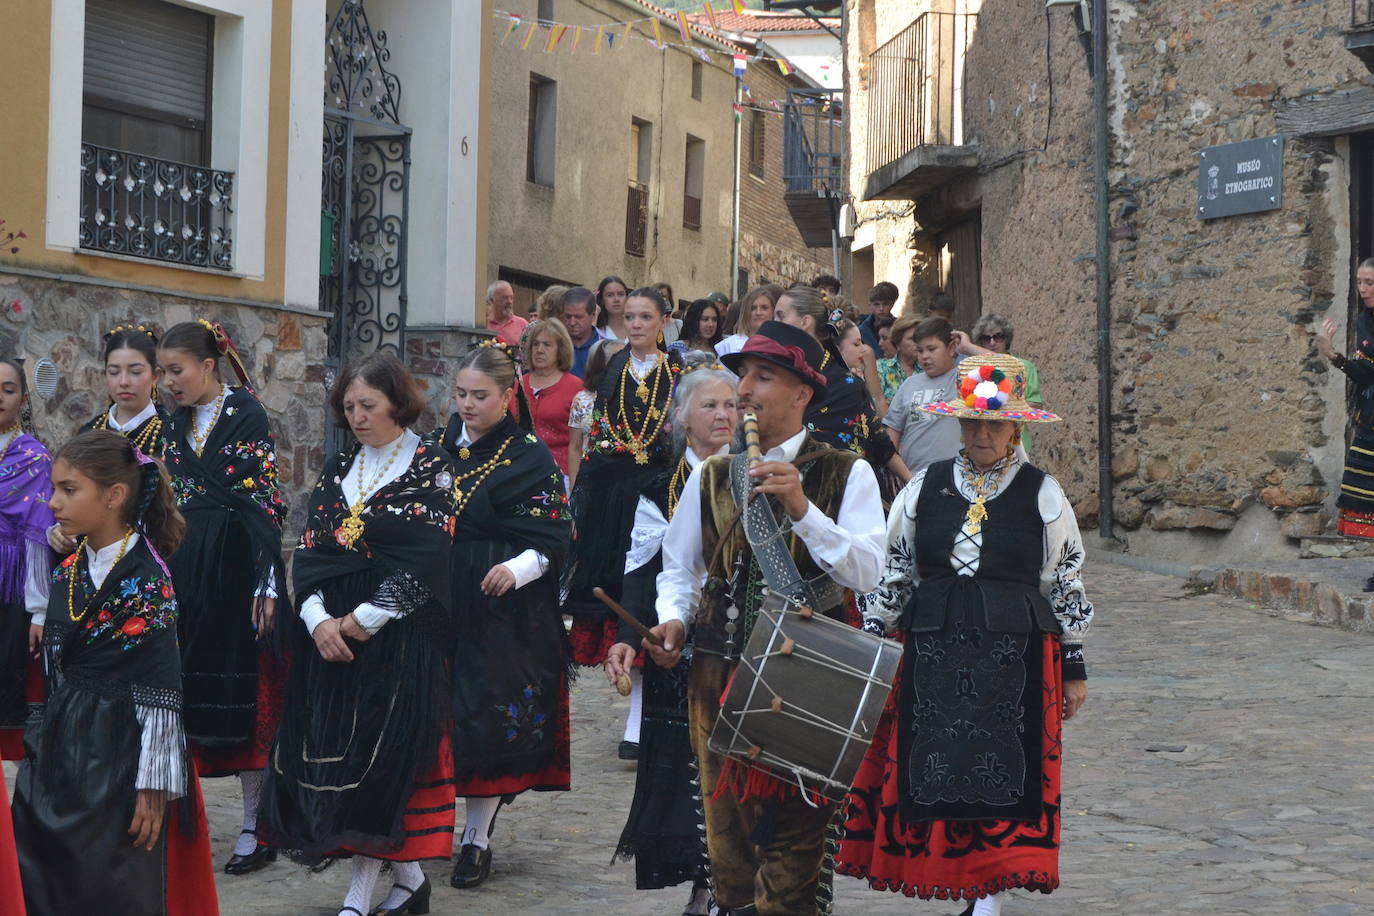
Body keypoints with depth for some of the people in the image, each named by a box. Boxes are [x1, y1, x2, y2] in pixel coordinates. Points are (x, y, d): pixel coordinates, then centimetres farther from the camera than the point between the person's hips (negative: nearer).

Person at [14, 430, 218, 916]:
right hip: (61, 753, 7)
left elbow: (160, 692, -16)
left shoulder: (146, 580, -15)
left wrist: (153, 786, -17)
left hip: (118, 757, -7)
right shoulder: (68, 573, 8)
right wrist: (45, 745, 16)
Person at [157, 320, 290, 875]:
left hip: (236, 569, -6)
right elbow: (168, 505, 16)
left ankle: (255, 828, 7)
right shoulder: (176, 425, 12)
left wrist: (268, 583, -17)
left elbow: (267, 501, -11)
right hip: (186, 570, 6)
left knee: (246, 693, -1)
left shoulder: (246, 416, -7)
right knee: (186, 690, 5)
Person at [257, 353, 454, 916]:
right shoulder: (338, 469, 13)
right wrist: (319, 619, -9)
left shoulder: (431, 469, -4)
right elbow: (309, 550, 7)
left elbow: (426, 563, -12)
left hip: (397, 637, -6)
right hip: (329, 633, 6)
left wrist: (362, 621, -14)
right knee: (331, 754, 4)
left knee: (378, 755, -8)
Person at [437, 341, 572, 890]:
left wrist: (517, 568, -26)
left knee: (490, 718, -3)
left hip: (501, 612, -4)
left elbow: (550, 540, -8)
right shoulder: (439, 448, 10)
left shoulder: (530, 458, -4)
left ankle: (477, 838, 9)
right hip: (439, 602, 4)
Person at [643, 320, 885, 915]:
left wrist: (800, 508, -21)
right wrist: (673, 619, -3)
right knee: (727, 822, 8)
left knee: (795, 828, -2)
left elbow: (866, 573, -12)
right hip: (719, 669, 4)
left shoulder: (847, 475, -1)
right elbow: (678, 569, 17)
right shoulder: (711, 477, 11)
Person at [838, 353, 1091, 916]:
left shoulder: (1042, 495, 2)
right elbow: (891, 573, 12)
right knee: (934, 771, 1)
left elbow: (1066, 585, 5)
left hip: (1016, 654, -2)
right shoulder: (924, 489, 7)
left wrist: (1074, 667, 5)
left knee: (1002, 776, -3)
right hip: (932, 651, 2)